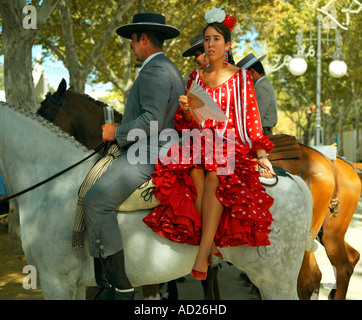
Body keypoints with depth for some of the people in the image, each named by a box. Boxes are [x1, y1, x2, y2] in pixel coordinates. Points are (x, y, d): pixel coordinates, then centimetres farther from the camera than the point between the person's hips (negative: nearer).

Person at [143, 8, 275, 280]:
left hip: (231, 144, -2)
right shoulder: (196, 77, 18)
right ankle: (211, 241, -25)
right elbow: (188, 124, 15)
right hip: (200, 143, 3)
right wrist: (186, 110, -9)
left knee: (215, 176, -34)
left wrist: (262, 155, -6)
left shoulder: (241, 77, 10)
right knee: (195, 173, -32)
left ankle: (203, 253, -33)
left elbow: (251, 119, 5)